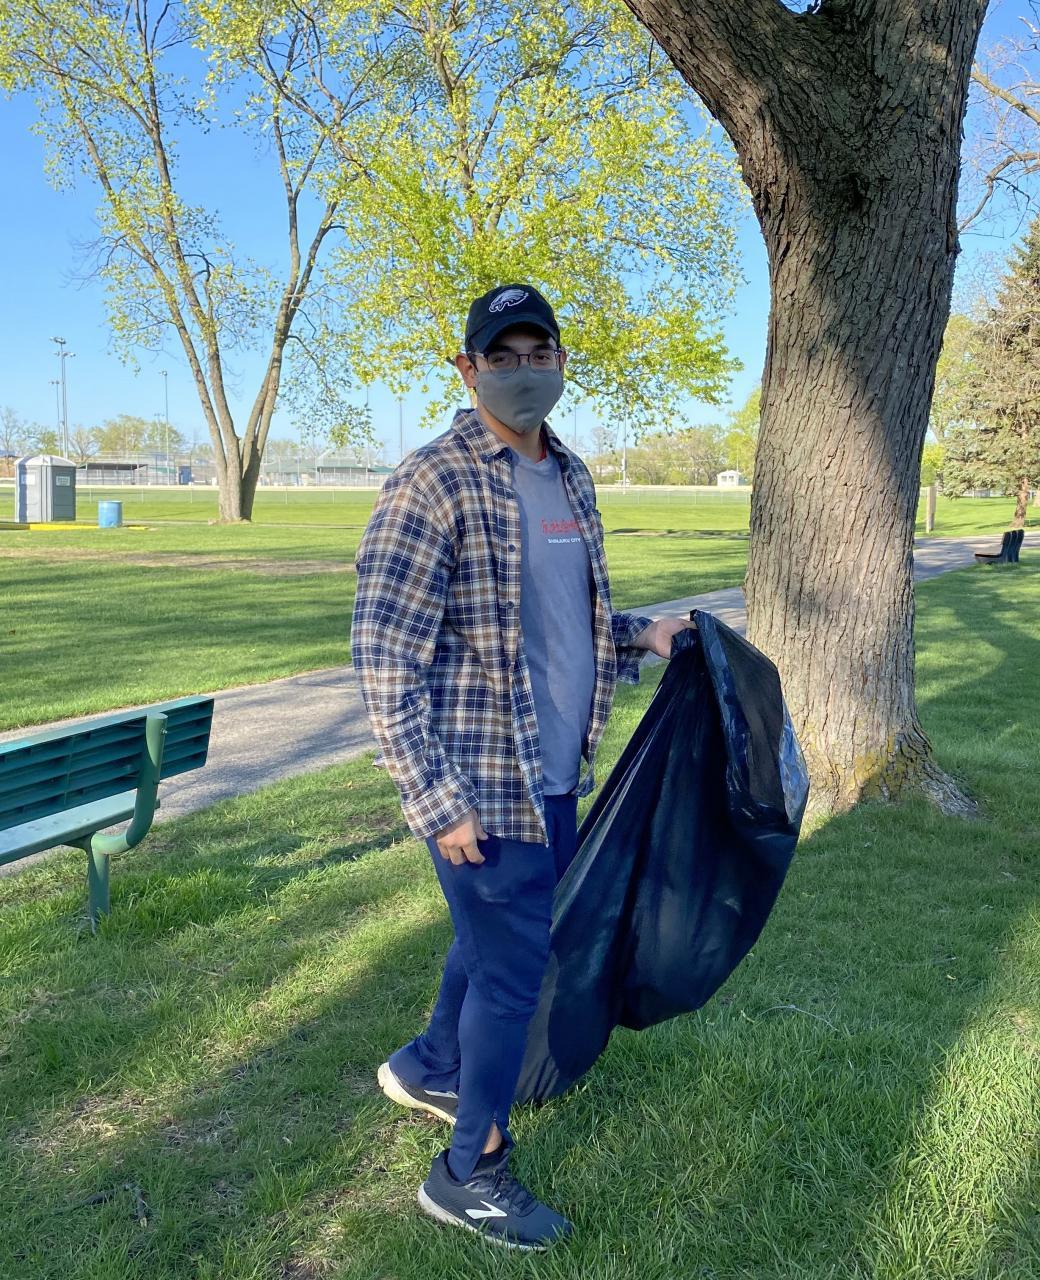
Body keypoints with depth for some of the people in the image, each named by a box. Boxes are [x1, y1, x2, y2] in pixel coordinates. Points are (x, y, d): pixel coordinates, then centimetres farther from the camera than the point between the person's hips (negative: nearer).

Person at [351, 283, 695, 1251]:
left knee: (497, 939, 24)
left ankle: (427, 1067, 50)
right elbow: (383, 657, -19)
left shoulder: (569, 476, 9)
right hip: (482, 785, -8)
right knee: (511, 966, 3)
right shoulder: (434, 482, -16)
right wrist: (436, 802, -20)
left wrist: (639, 635, 6)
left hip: (554, 773, 8)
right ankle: (470, 1174, 25)